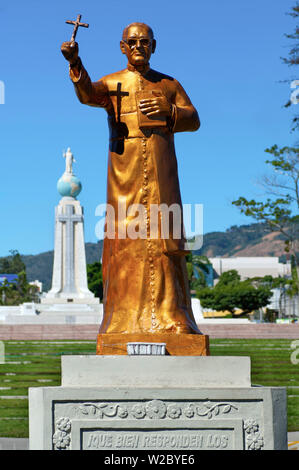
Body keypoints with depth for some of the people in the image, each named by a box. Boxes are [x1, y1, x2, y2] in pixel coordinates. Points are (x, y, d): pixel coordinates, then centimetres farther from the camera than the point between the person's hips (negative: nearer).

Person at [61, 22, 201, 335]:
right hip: (125, 173, -1)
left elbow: (194, 120, 13)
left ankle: (170, 315, -3)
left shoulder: (169, 84, 18)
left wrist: (168, 110, -6)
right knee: (125, 241, -6)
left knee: (163, 238, -4)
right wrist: (75, 63, -29)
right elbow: (87, 94, -10)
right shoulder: (111, 84, 12)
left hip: (161, 172, 1)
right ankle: (125, 318, -5)